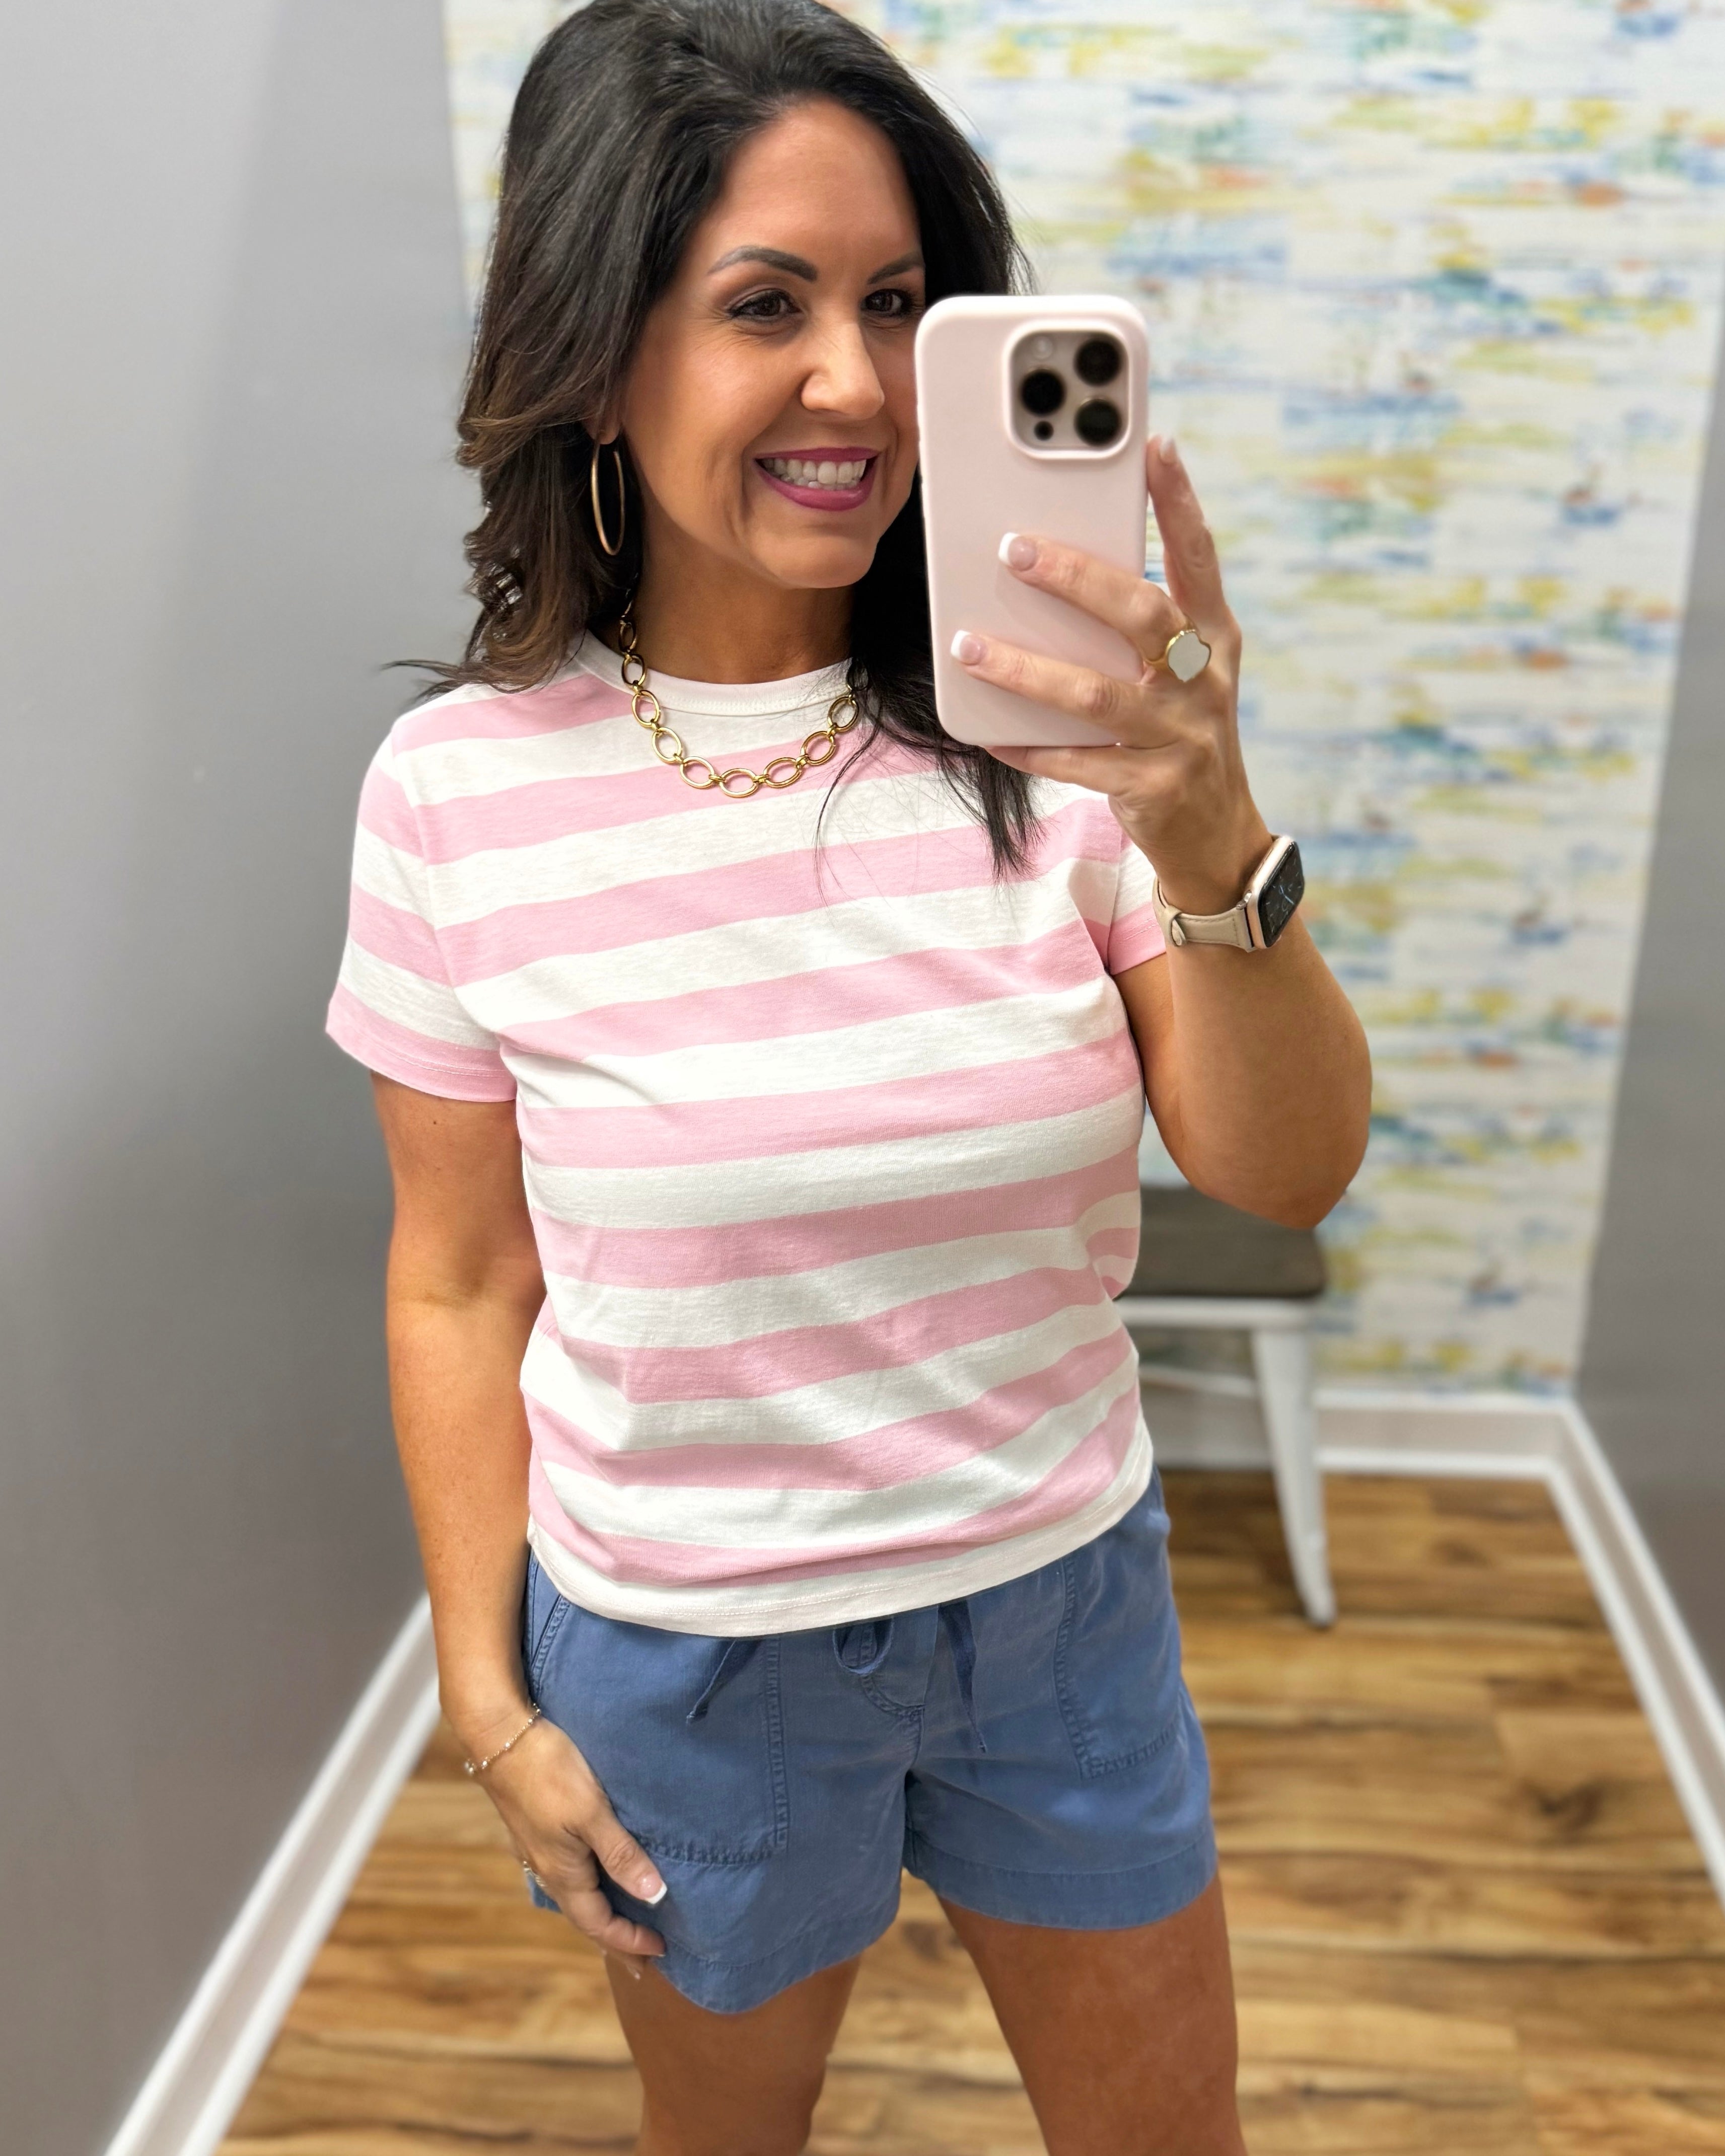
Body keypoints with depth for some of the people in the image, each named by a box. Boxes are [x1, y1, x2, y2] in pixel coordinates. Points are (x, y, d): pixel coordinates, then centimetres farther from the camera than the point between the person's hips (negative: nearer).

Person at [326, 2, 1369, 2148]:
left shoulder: (1053, 721, -14)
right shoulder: (459, 788, -16)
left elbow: (1284, 1177, -16)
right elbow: (459, 1287, -6)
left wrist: (1211, 846, -34)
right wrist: (488, 1698, -1)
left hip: (1064, 1591, 2)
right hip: (684, 1647, -1)